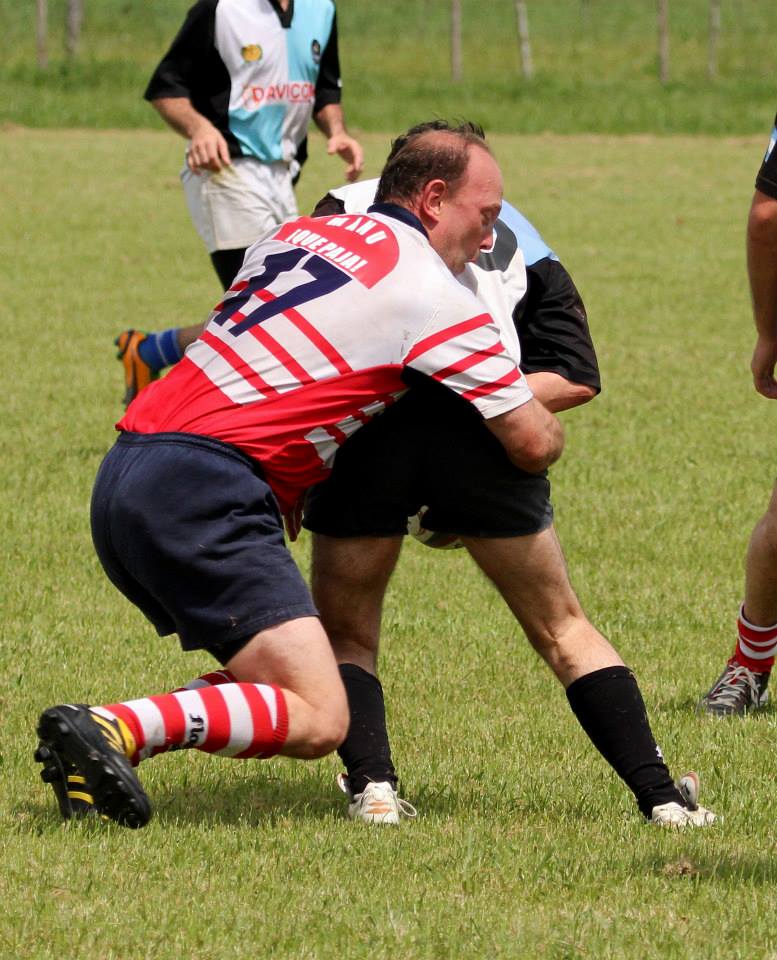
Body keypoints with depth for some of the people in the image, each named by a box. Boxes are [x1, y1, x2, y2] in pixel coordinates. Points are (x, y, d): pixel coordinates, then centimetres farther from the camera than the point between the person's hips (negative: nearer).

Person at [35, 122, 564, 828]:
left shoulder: (295, 234, 20)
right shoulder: (434, 295, -1)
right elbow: (536, 444, 4)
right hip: (204, 497, -9)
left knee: (286, 685, 18)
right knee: (318, 719, -13)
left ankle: (87, 744, 2)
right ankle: (114, 729, -27)